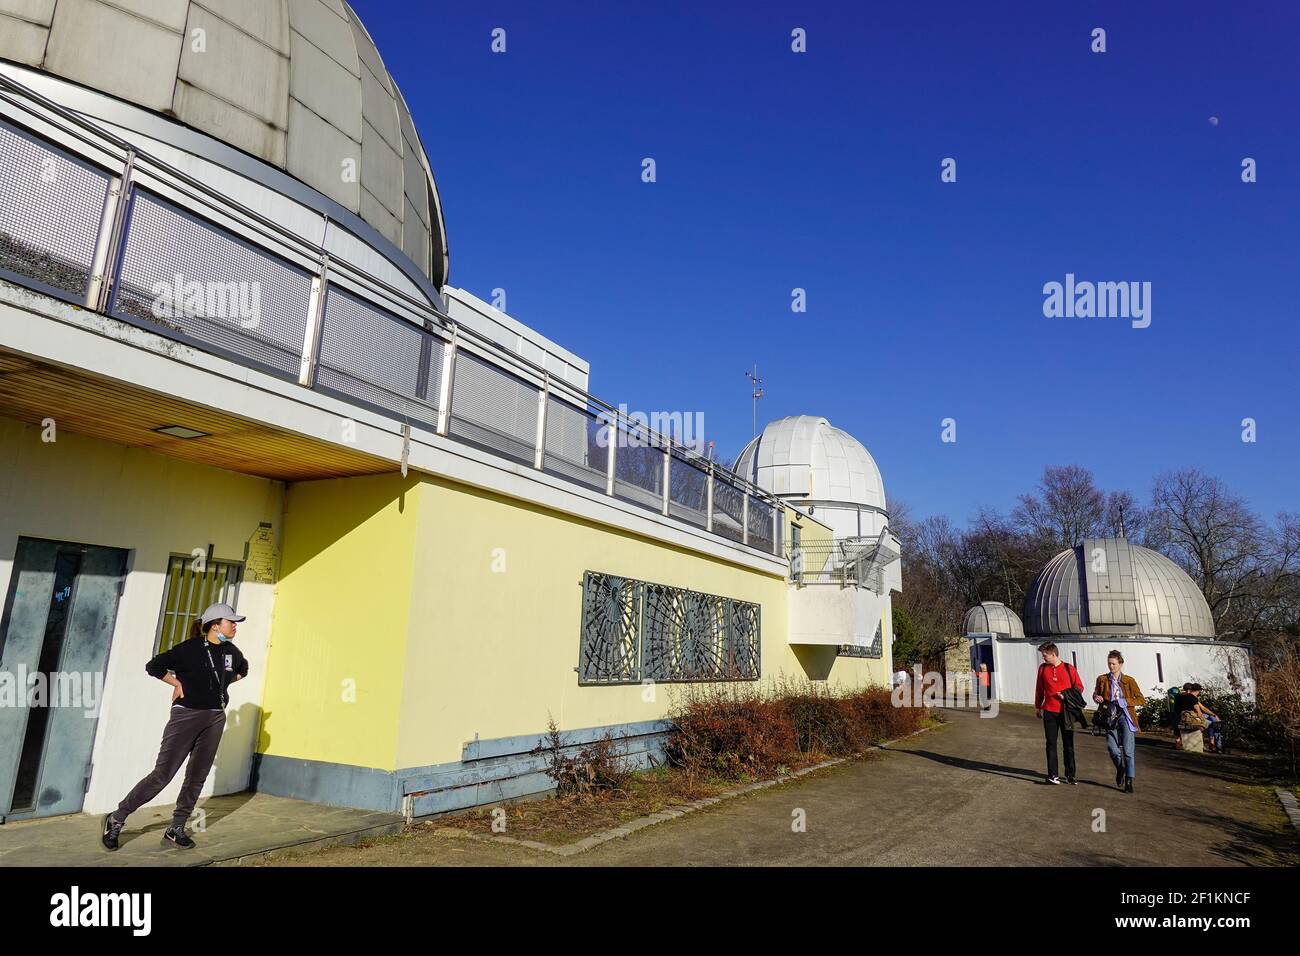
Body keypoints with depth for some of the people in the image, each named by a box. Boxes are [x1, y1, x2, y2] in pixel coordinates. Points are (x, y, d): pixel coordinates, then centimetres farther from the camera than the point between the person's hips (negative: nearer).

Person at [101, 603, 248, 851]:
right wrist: (178, 684, -7)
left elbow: (243, 669, 25)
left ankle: (175, 831, 20)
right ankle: (116, 819, 13)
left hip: (214, 719, 6)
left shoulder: (231, 651, 4)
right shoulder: (190, 648, -13)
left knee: (197, 777, 9)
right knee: (162, 774, -6)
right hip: (186, 716, -6)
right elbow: (153, 666, -9)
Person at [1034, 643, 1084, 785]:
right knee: (1051, 744, 2)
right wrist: (1037, 707, 16)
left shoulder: (1069, 668, -3)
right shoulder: (1043, 668, 4)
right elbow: (1039, 689, 12)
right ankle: (1052, 774, 5)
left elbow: (1079, 687, 3)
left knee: (1068, 744, 7)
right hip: (1049, 711, 1)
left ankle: (1070, 775, 17)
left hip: (1066, 711, -1)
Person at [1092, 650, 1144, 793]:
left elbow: (1141, 700, -2)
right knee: (1112, 748, -5)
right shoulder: (1102, 679, 6)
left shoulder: (1129, 681, 0)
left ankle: (1129, 781, 7)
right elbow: (1095, 694, 20)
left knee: (1128, 750, -4)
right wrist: (1096, 698, -3)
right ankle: (1120, 769, 27)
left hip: (1126, 717, -2)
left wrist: (1123, 701, -14)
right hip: (1110, 717, 2)